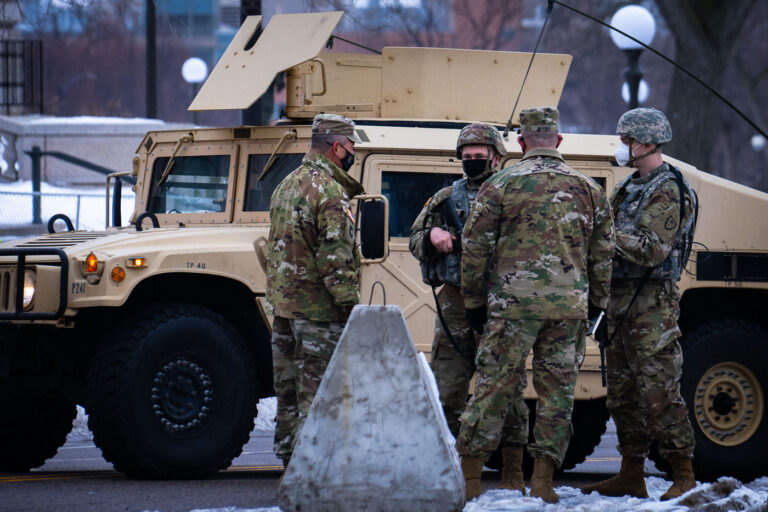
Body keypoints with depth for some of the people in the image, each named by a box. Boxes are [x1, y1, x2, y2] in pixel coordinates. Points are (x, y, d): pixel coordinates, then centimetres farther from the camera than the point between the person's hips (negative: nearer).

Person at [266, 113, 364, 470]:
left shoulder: (286, 186, 14)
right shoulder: (329, 192, -15)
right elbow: (336, 262, -19)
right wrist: (352, 308, -16)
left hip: (282, 304, 9)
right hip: (318, 308, -9)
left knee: (288, 392, 12)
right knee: (315, 393, -6)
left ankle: (289, 463, 16)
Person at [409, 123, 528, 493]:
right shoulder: (446, 198, 14)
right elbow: (414, 241, 18)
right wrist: (432, 236, -3)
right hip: (455, 305, 3)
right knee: (446, 390, 3)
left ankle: (513, 474, 4)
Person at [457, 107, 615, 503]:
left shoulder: (501, 184, 0)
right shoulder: (587, 189, 10)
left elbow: (475, 246, 0)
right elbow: (603, 254, 13)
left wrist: (474, 301, 8)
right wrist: (596, 303, 21)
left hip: (513, 302, -2)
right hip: (570, 305, 2)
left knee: (495, 385, 1)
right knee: (557, 390, 7)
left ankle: (469, 477, 1)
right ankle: (542, 480, 6)